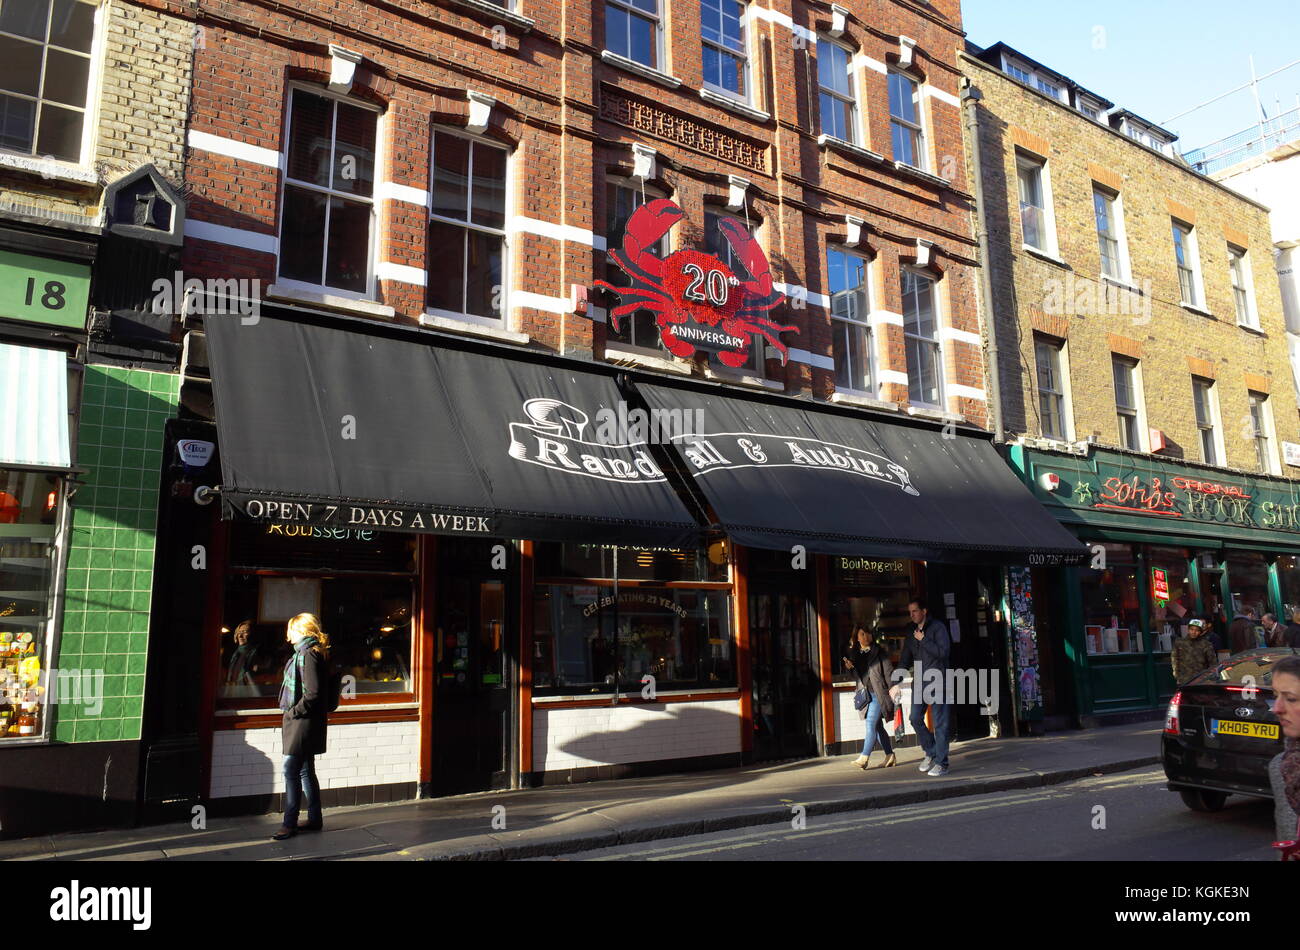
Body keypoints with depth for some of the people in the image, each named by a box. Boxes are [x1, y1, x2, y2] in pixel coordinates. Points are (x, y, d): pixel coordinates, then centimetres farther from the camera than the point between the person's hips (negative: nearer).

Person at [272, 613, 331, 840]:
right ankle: (315, 819, 23)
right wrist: (292, 711, 13)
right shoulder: (303, 652, 14)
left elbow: (312, 693, -23)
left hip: (303, 721, -10)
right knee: (305, 770, 15)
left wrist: (294, 711, -14)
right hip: (301, 721, 10)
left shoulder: (308, 654, -17)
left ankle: (290, 824, -2)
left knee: (291, 770, -7)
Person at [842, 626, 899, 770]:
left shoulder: (879, 652, -2)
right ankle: (890, 756, 18)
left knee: (871, 724, -13)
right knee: (878, 726, 10)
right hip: (866, 695, 6)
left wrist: (892, 688, -10)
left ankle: (864, 758, -16)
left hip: (879, 693, -6)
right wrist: (849, 667, 0)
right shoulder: (855, 654, 13)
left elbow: (888, 671, -4)